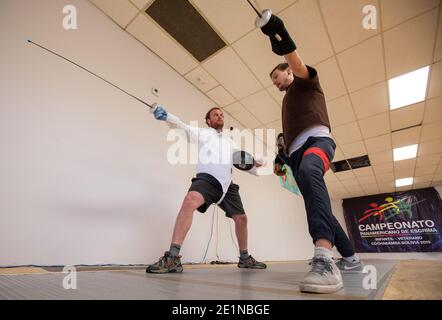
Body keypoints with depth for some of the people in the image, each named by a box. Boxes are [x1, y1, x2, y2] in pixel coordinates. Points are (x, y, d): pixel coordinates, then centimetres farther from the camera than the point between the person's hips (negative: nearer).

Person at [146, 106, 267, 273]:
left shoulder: (229, 140, 26)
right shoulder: (202, 132, 11)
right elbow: (182, 126, -7)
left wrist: (254, 163, -1)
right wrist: (166, 116, -27)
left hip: (226, 183, 5)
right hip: (207, 179, -5)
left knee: (241, 219, 9)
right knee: (190, 201, -35)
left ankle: (244, 258, 32)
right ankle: (172, 258, -31)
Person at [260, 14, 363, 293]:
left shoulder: (306, 82, 18)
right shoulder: (287, 101, 36)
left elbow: (299, 66, -9)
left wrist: (283, 41, -26)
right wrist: (282, 158, 15)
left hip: (316, 139, -8)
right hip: (297, 152, 8)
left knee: (308, 170, -40)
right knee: (318, 207, 6)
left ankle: (325, 259, -54)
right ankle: (351, 259, 20)